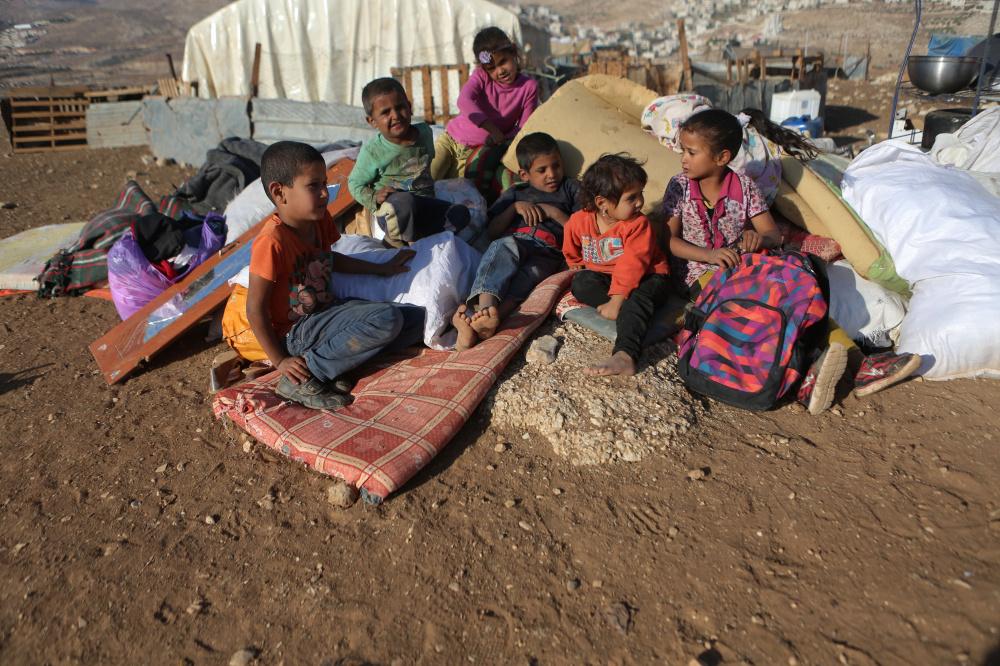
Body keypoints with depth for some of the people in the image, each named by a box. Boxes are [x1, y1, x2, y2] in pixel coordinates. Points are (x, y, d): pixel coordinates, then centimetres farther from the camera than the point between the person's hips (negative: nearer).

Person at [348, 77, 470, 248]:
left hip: (425, 206, 5)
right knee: (405, 201, -39)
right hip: (392, 213, -5)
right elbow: (355, 183, -2)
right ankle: (396, 238, -10)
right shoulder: (372, 150, -11)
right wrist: (374, 197, -21)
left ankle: (411, 238, -13)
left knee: (461, 213, -16)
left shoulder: (424, 132, 3)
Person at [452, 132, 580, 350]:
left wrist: (553, 212, 6)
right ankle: (485, 307, -60)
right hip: (513, 243, 1)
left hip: (547, 252, -1)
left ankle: (474, 317, -60)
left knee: (529, 274, -36)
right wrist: (515, 207, 8)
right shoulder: (516, 193, 32)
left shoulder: (570, 188, 28)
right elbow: (491, 232, 19)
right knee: (505, 246, -37)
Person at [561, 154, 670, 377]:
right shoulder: (579, 221, -7)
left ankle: (625, 356, -54)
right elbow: (571, 252, 15)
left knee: (639, 299, -35)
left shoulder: (638, 224, -18)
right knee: (580, 283, -22)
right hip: (604, 276, 4)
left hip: (645, 277, -4)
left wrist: (616, 301, -31)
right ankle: (631, 314, -28)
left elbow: (632, 264, -26)